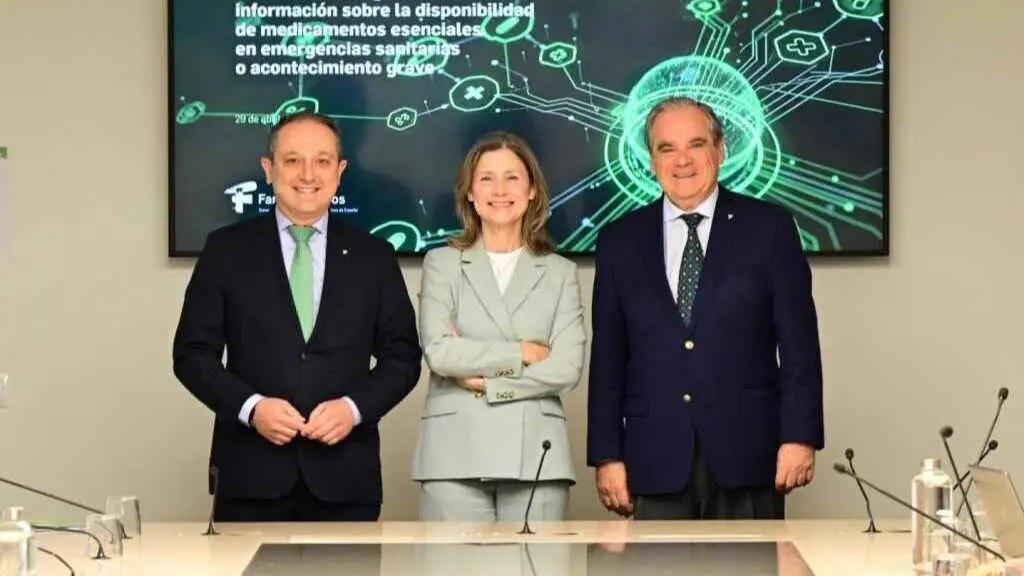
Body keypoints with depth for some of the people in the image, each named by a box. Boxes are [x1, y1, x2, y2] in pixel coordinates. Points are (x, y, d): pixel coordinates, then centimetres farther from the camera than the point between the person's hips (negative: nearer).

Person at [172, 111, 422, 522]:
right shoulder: (226, 250, 6)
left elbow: (402, 356, 9)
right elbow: (192, 353, 4)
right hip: (251, 476, -1)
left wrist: (355, 408, -8)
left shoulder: (374, 257, 9)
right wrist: (250, 407, -11)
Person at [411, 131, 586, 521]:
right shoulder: (442, 264, 10)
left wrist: (485, 381, -6)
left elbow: (567, 368, -1)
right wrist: (523, 352, -4)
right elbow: (438, 351, -6)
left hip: (536, 458, 1)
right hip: (456, 457, -1)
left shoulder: (560, 273, 12)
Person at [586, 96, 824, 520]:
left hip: (747, 454, -1)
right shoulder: (620, 241, 10)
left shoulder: (767, 227, 4)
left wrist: (800, 436, -6)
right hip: (658, 462, 1)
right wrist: (607, 455, 4)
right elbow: (607, 356, 9)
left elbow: (798, 340, 1)